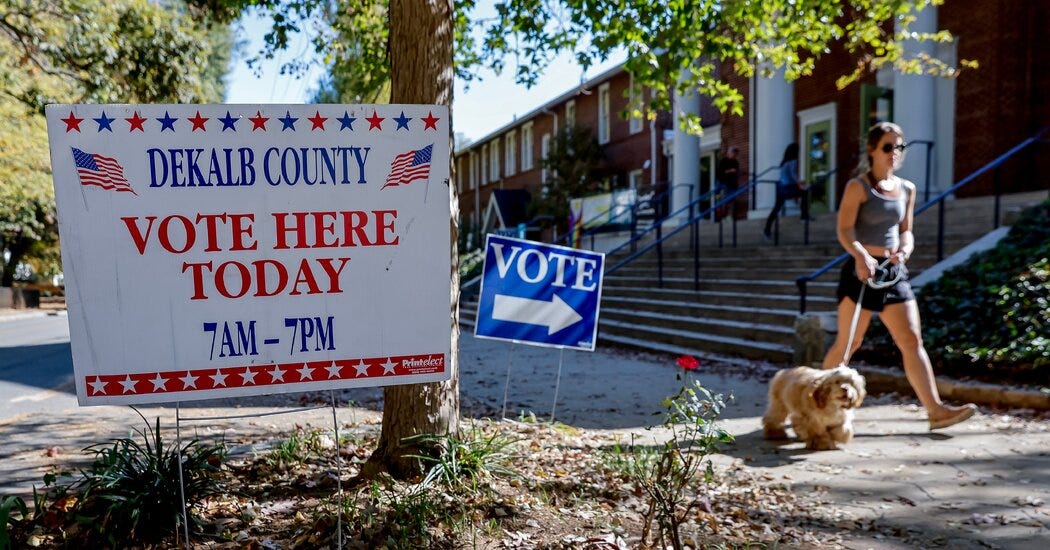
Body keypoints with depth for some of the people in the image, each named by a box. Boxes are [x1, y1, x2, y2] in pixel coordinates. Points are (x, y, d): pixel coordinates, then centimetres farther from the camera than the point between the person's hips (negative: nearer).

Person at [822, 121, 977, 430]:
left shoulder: (907, 188, 13)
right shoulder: (858, 187, -6)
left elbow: (906, 230, 17)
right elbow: (844, 230, -14)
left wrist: (905, 249, -6)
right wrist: (861, 255, -32)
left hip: (895, 272, 6)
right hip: (862, 271, -5)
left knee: (912, 340, 0)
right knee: (848, 343, 2)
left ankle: (935, 410, 0)